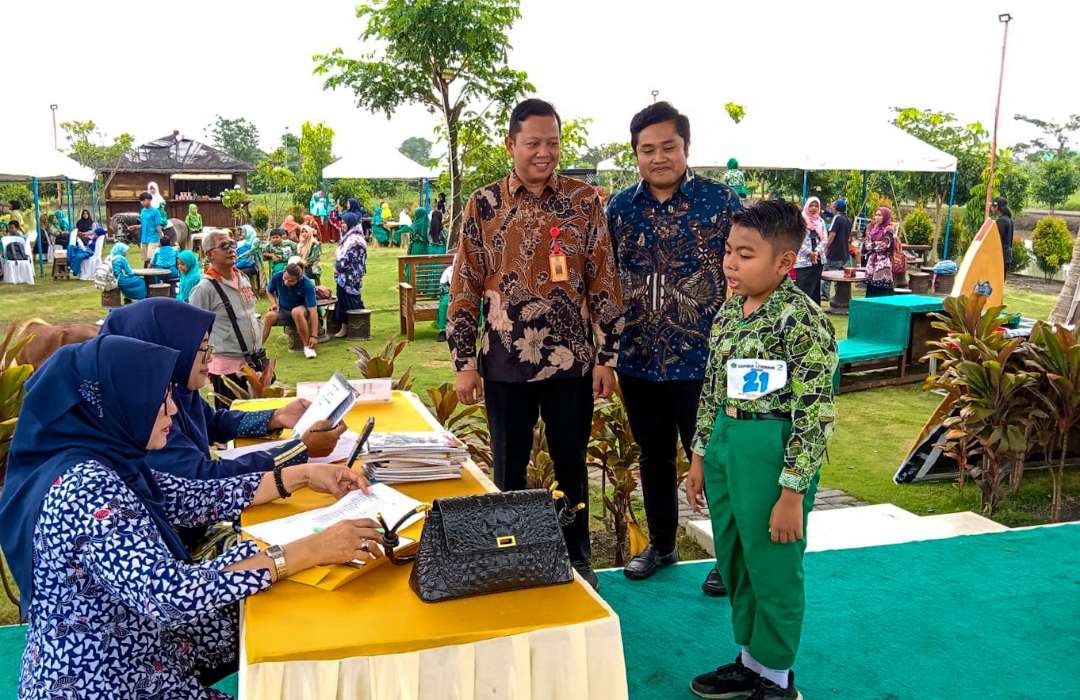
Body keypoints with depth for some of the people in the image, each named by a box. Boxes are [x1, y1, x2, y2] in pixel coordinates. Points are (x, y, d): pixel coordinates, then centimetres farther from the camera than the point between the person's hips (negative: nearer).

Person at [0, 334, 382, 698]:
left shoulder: (105, 460, -3)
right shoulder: (85, 489, -29)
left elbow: (194, 498, 8)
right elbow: (174, 596, -36)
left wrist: (302, 475, 4)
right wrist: (308, 550, -32)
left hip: (130, 655, 8)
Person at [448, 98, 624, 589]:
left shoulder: (584, 200, 0)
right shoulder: (483, 204, -1)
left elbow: (604, 282, 1)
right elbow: (465, 288, 1)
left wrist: (606, 356, -2)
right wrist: (463, 362, -3)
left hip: (571, 361, 0)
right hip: (506, 362, 0)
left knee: (571, 465, 13)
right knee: (509, 469, 13)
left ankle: (578, 558, 32)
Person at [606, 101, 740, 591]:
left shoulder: (723, 202, -7)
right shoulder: (619, 208, 4)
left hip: (703, 362, -3)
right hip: (638, 363, 4)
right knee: (654, 457, 17)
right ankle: (661, 544, 36)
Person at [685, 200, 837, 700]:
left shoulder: (803, 321, -17)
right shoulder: (729, 311, 7)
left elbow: (816, 415, -18)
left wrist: (792, 493, -18)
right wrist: (700, 458, 16)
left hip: (773, 455, -8)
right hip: (724, 448, 8)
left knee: (773, 570, 8)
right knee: (734, 563, 19)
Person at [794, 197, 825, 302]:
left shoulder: (821, 222, 13)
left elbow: (824, 239, 8)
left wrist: (817, 252, -9)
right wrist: (809, 253, -14)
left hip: (818, 259, 5)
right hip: (803, 260, -5)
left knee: (815, 287, 9)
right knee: (803, 287, -8)